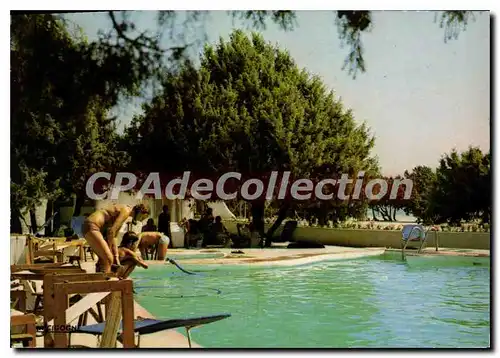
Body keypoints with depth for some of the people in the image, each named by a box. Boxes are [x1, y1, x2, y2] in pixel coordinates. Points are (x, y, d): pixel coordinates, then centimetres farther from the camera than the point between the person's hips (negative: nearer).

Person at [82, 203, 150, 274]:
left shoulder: (122, 211, 19)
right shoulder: (126, 211, -9)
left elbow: (113, 236, 20)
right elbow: (111, 231, -16)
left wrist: (116, 257, 17)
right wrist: (108, 250, -6)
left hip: (90, 227, 10)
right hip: (91, 226, -10)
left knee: (103, 258, 17)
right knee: (108, 259, -14)